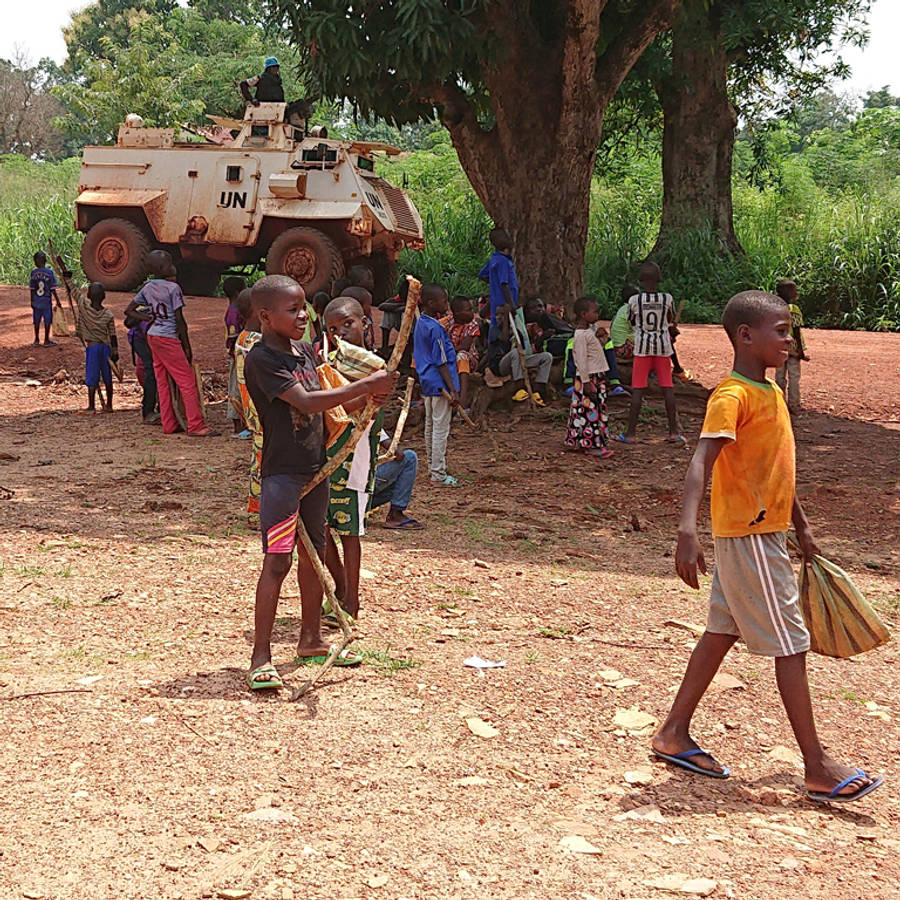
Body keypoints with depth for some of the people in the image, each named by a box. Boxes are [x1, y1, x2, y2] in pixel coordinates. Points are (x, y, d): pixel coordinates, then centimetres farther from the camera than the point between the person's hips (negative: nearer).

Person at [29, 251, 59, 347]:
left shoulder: (33, 273, -5)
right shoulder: (50, 272, -11)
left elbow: (32, 289, 1)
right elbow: (53, 290, -10)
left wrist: (32, 301, 11)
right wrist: (57, 300, 0)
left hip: (36, 302, 3)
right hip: (47, 301, -2)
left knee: (37, 321, 12)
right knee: (47, 321, 7)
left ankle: (37, 340, 19)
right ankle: (46, 341, 12)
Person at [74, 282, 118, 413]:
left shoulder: (84, 306, -9)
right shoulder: (108, 315, -2)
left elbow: (74, 290, 1)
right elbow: (112, 336, -1)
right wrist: (115, 353, 5)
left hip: (92, 347, -3)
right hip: (106, 347, 3)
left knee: (91, 378, 1)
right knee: (107, 378, 12)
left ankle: (91, 406, 2)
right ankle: (109, 405, 20)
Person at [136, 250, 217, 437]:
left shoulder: (147, 288, 8)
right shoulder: (173, 288, -13)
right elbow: (179, 319, -13)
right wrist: (187, 346, -8)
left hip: (152, 336, 8)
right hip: (168, 338, -8)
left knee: (162, 382, 11)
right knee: (188, 382, -5)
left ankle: (169, 425, 14)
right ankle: (196, 426, -6)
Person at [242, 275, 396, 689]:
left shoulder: (305, 350, 11)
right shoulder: (262, 358, -15)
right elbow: (305, 403, -26)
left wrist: (368, 397, 3)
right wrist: (365, 386, -27)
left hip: (315, 467, 8)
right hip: (282, 472, -8)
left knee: (313, 553, 16)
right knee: (277, 560, -9)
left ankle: (311, 639, 30)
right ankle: (260, 658, -4)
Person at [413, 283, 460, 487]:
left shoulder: (420, 323, 9)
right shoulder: (436, 328, -19)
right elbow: (441, 362, -19)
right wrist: (453, 390, -18)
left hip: (426, 382, 10)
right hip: (440, 384, -10)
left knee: (430, 425, 17)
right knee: (441, 428, -3)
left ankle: (433, 467, 28)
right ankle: (438, 474, 1)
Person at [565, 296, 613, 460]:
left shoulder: (592, 328, 11)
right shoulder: (581, 335, -18)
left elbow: (600, 345, 27)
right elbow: (581, 360, -21)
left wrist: (602, 336, 5)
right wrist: (586, 382, -22)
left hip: (598, 375, 10)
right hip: (588, 377, -10)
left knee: (599, 408, 13)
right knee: (589, 410, -5)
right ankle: (591, 445, -2)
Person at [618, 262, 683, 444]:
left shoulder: (634, 300, -9)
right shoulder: (667, 298, -4)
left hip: (643, 347, -1)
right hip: (663, 346, 1)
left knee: (637, 389, 0)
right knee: (667, 388, 6)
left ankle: (630, 433, 1)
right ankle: (673, 432, 9)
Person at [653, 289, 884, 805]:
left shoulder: (771, 393, 12)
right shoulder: (732, 397, -18)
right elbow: (702, 464, -30)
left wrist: (802, 527, 26)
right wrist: (688, 531, -43)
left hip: (764, 533, 9)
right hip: (748, 536, -9)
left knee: (722, 632, 14)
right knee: (791, 646, -4)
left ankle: (675, 734, 24)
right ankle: (818, 770, 3)